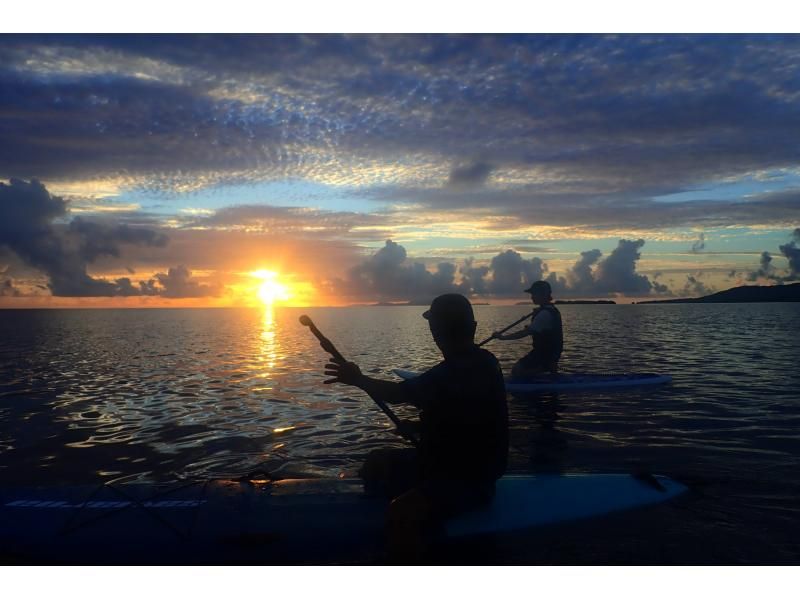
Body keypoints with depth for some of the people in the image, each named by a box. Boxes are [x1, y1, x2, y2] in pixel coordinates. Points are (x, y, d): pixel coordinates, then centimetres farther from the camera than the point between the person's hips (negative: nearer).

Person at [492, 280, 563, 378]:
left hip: (544, 355, -10)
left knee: (516, 370, -12)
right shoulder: (552, 310, 11)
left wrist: (503, 337, -23)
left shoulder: (544, 313, -21)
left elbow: (525, 333, -25)